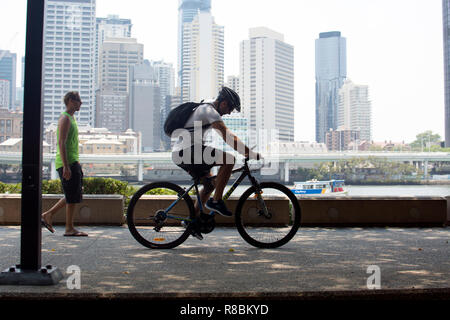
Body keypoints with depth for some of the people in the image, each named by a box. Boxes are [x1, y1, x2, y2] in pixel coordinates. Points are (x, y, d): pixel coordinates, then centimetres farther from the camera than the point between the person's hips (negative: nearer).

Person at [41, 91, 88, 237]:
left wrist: (76, 163, 24)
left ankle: (48, 215, 19)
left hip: (72, 162, 10)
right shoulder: (65, 118, -11)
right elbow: (61, 143, -20)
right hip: (67, 163, -10)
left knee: (72, 197, 13)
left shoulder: (71, 118, 20)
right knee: (73, 197, -5)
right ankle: (69, 228, 2)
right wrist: (66, 166, -24)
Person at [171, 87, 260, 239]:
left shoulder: (205, 109, 22)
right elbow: (228, 138, -21)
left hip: (180, 154, 11)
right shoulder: (209, 111, -11)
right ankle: (216, 201, -11)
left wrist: (244, 151, 25)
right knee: (229, 159, -17)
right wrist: (251, 154, -19)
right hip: (187, 152, -11)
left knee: (211, 184, 19)